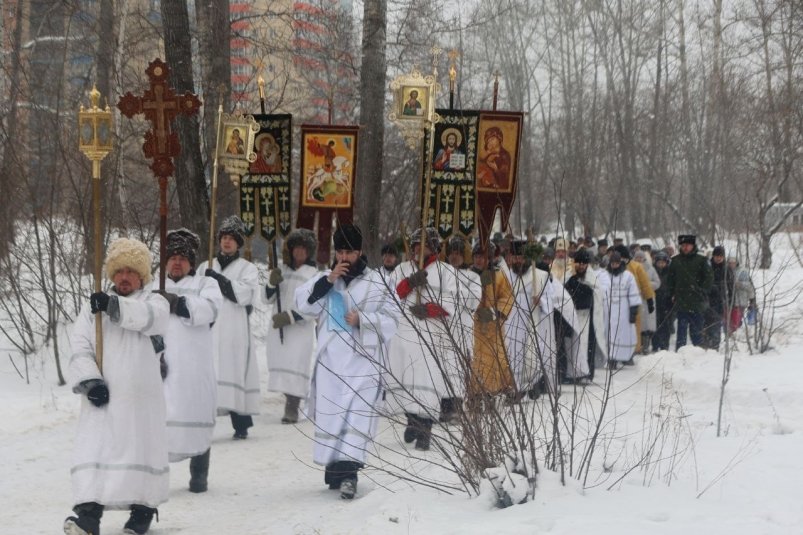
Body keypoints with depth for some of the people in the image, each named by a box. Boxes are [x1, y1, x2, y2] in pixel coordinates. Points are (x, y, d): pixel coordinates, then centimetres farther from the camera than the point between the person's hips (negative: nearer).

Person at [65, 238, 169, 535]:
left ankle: (142, 509, 21)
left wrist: (114, 306, -34)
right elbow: (80, 348, 3)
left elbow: (148, 316, -19)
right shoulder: (94, 308, 14)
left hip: (141, 397, -1)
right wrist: (89, 380, -12)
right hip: (102, 396, 1)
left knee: (140, 449, 5)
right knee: (94, 450, -9)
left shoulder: (154, 302, 7)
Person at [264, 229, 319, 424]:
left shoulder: (313, 274, -2)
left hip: (300, 329, -5)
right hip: (278, 328, 5)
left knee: (296, 366, -13)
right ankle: (290, 404, 16)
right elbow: (268, 299, 15)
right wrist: (272, 283, -5)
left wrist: (291, 317, -17)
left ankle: (292, 409, -15)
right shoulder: (282, 271, 12)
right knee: (281, 364, 5)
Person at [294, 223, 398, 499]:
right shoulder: (324, 278, 13)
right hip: (331, 360, 3)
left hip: (363, 361, -3)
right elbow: (302, 303, -1)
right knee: (329, 414, 5)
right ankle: (334, 468, 16)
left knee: (358, 415, -13)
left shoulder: (375, 282, 3)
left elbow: (390, 320, 1)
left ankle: (348, 471, -20)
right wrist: (327, 281, -10)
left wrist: (363, 319, -15)